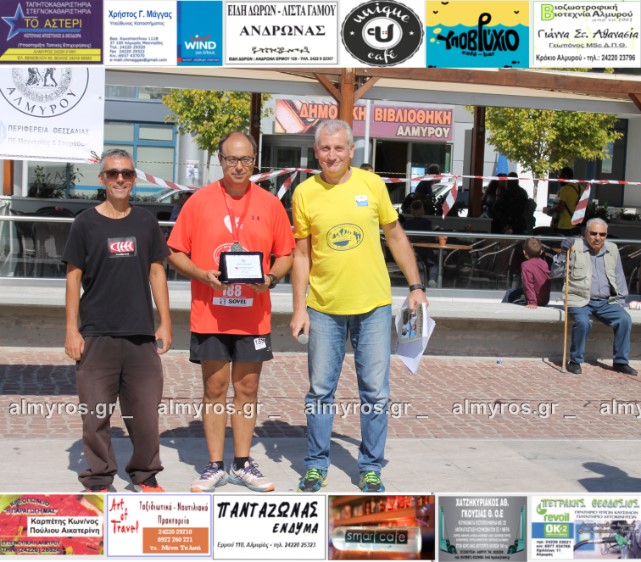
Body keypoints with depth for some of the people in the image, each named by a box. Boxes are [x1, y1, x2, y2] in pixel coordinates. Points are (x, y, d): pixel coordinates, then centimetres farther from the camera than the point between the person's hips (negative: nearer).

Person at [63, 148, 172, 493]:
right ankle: (98, 480, 16)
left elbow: (156, 273, 11)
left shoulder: (145, 222, 8)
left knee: (146, 411, 5)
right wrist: (72, 330, -4)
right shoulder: (86, 223, 2)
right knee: (96, 413, 2)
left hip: (141, 335, 2)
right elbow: (73, 277, 2)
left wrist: (165, 323, 6)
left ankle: (145, 475, 22)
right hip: (96, 335, -2)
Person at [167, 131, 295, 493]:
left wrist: (270, 279, -10)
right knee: (215, 389, 5)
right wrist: (203, 274, -15)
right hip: (209, 314, -1)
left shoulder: (270, 204, 4)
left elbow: (286, 254, 10)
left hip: (254, 316, 1)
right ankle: (216, 467, 15)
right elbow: (176, 253, 2)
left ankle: (243, 464, 21)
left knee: (247, 389, 9)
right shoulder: (199, 201, 0)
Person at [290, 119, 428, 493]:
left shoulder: (372, 184, 0)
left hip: (373, 306, 0)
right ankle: (317, 464, 22)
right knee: (321, 390, 7)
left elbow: (396, 237, 9)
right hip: (325, 307, 0)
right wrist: (299, 308, -2)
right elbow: (302, 255, 3)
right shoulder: (305, 193, -1)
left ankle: (371, 467, 18)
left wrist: (416, 287, 6)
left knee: (376, 392, 5)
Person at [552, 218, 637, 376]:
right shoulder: (575, 247, -1)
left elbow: (619, 278, 22)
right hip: (580, 300, -4)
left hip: (606, 302, 4)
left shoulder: (612, 249, 13)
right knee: (583, 322, -33)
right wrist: (563, 253, -15)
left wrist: (621, 300, 14)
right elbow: (555, 273, -2)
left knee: (624, 319, -20)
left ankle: (621, 362, -5)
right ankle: (575, 361, -13)